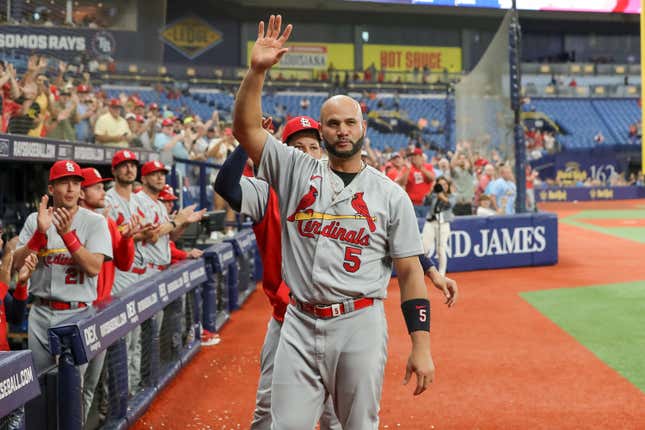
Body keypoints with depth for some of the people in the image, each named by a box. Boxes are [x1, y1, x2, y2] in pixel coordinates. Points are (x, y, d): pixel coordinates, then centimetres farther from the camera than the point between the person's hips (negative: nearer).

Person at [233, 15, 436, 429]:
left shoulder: (391, 194, 3)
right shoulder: (298, 171, 7)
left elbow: (410, 272, 2)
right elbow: (246, 127, -3)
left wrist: (422, 346, -4)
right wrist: (257, 70, -16)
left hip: (361, 327, -1)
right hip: (300, 324, 1)